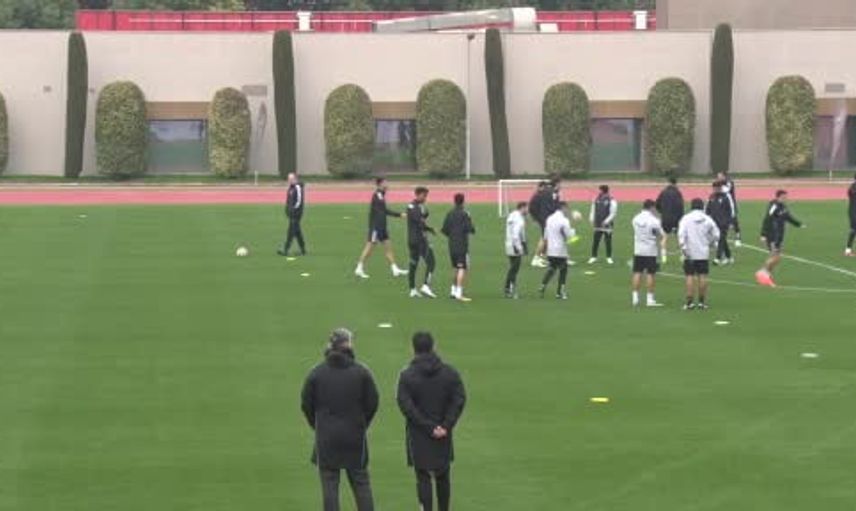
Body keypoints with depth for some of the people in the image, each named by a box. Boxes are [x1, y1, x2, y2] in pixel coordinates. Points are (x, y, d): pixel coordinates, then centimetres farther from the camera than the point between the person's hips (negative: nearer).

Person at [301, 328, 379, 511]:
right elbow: (372, 403, 0)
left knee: (329, 485, 5)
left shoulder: (317, 373, -5)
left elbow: (306, 404, -1)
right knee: (361, 483, 10)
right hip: (355, 437, 1)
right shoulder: (362, 372, -5)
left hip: (326, 437, 0)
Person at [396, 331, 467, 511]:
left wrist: (429, 427, -13)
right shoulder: (449, 372, 0)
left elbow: (406, 406, -14)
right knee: (443, 477, 15)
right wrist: (446, 426, -8)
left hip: (418, 435, -3)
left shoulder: (407, 375, -7)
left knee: (423, 478, 2)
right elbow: (459, 400, -5)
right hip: (444, 436, 3)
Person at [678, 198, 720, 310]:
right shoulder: (708, 220, 3)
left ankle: (690, 302, -3)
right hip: (704, 253, 2)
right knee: (702, 276, 6)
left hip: (690, 254, -1)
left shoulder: (686, 219, -3)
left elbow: (681, 234, -13)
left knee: (690, 276, 1)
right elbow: (716, 235, 6)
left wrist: (683, 248, -10)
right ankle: (702, 302, 8)